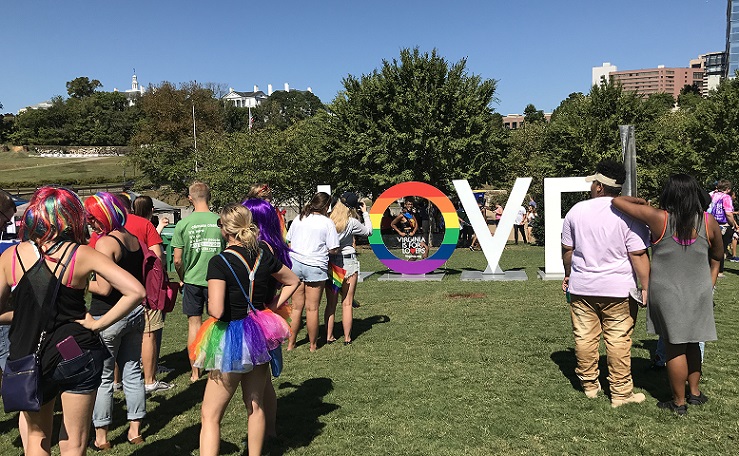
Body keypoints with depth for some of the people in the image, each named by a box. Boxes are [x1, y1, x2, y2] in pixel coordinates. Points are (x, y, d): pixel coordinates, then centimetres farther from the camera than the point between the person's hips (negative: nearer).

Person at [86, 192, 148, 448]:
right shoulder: (134, 240, 6)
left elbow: (104, 288, -20)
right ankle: (135, 430, 24)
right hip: (135, 312, 7)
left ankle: (101, 437, 16)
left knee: (102, 378, 6)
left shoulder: (105, 243, -17)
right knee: (133, 373, 14)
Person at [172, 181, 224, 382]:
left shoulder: (183, 224, -6)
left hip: (192, 280, 0)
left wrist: (182, 279, 14)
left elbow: (177, 260, -4)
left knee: (194, 324, 10)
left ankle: (195, 372, 17)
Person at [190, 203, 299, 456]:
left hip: (231, 340, -6)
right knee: (256, 407, 20)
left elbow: (216, 310, -24)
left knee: (210, 416, 4)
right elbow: (293, 281, 13)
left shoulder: (219, 262, -18)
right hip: (259, 337, 6)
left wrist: (210, 303, -3)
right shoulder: (264, 255, 0)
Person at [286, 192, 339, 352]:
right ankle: (313, 345, 14)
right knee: (312, 309, 4)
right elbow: (333, 249, -6)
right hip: (315, 267, -4)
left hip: (295, 264, 4)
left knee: (296, 307, 11)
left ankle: (291, 343, 18)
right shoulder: (327, 222, -5)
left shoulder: (298, 219, 9)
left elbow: (289, 242, 14)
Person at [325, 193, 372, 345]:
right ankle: (347, 338, 11)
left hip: (329, 262, 3)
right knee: (347, 303, 6)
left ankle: (329, 336, 17)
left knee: (330, 303, 11)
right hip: (347, 262, -3)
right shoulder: (352, 222, -10)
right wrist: (365, 212, 12)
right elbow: (368, 231, 5)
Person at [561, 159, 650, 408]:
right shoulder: (628, 215, -10)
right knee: (618, 340, 5)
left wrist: (568, 275, 22)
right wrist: (646, 287, -5)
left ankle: (589, 385, 24)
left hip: (581, 287, 3)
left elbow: (567, 249, 8)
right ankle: (621, 392, 13)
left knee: (584, 337, 11)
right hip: (618, 289, -2)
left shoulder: (577, 211, 0)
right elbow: (638, 255, -12)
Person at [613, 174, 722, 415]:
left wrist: (640, 201, 5)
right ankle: (695, 393, 33)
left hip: (667, 294, -4)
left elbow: (617, 201, -14)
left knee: (675, 347, 6)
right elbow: (717, 256, 11)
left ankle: (679, 403, 17)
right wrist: (709, 284, 24)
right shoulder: (709, 222, -5)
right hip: (699, 294, 4)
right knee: (692, 344, 20)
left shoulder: (659, 218, -16)